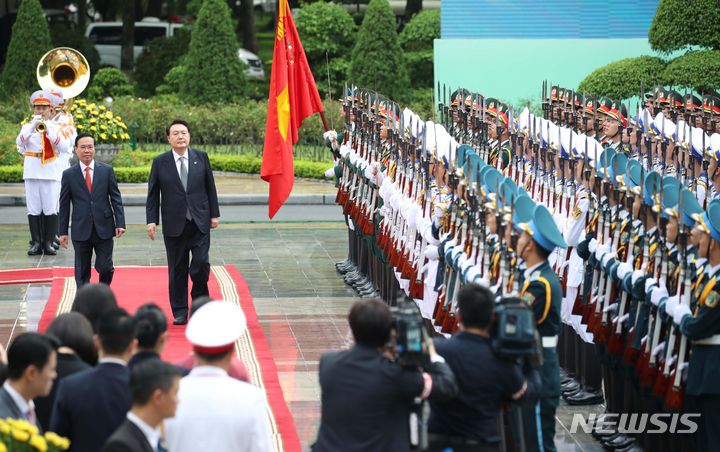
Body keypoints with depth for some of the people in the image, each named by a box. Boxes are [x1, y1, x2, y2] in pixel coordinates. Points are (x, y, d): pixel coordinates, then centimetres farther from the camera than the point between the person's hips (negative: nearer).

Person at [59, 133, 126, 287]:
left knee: (105, 268, -2)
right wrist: (63, 231, 3)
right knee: (82, 272, 3)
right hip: (81, 230, 0)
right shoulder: (69, 174, 3)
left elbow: (116, 198, 4)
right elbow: (64, 205, 6)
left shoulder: (107, 170, 4)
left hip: (104, 228, 0)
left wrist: (120, 223, -4)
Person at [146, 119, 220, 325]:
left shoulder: (201, 157, 4)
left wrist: (214, 214, 7)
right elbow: (153, 194, 4)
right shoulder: (160, 162, 1)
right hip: (174, 225, 0)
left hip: (199, 223, 0)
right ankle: (180, 313, 12)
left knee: (201, 264, -10)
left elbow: (210, 187, 9)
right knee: (177, 270, 4)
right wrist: (152, 220, -3)